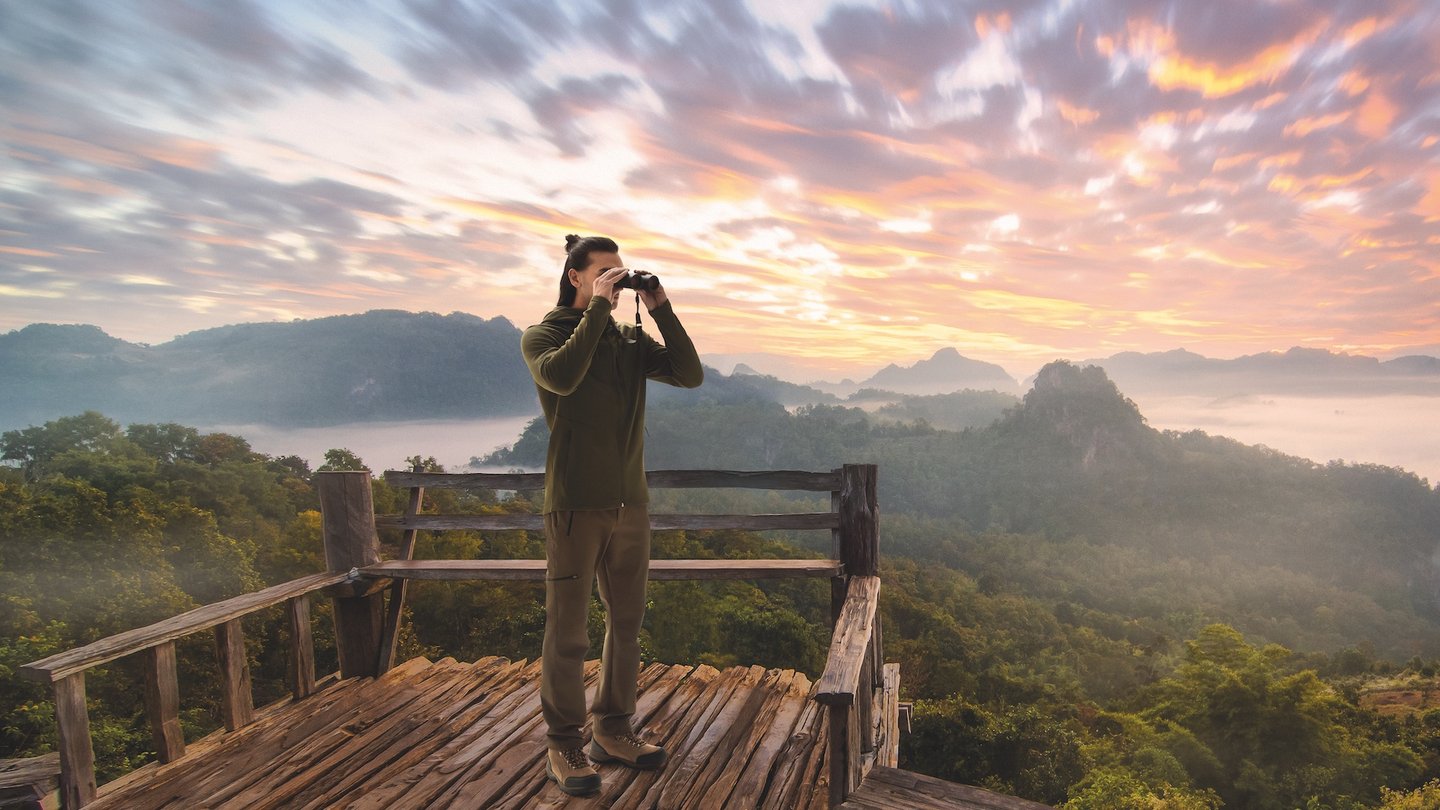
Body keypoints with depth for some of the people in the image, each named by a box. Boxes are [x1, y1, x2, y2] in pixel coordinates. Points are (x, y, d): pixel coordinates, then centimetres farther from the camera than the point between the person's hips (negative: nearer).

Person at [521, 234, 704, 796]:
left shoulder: (631, 339, 11)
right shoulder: (543, 335, -2)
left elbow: (690, 375, -2)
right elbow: (561, 377, -25)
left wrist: (661, 309, -6)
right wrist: (597, 308, -19)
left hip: (630, 502, 5)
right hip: (575, 503, -5)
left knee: (626, 624, 13)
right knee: (568, 631, 3)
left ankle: (612, 729, 29)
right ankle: (563, 745, 19)